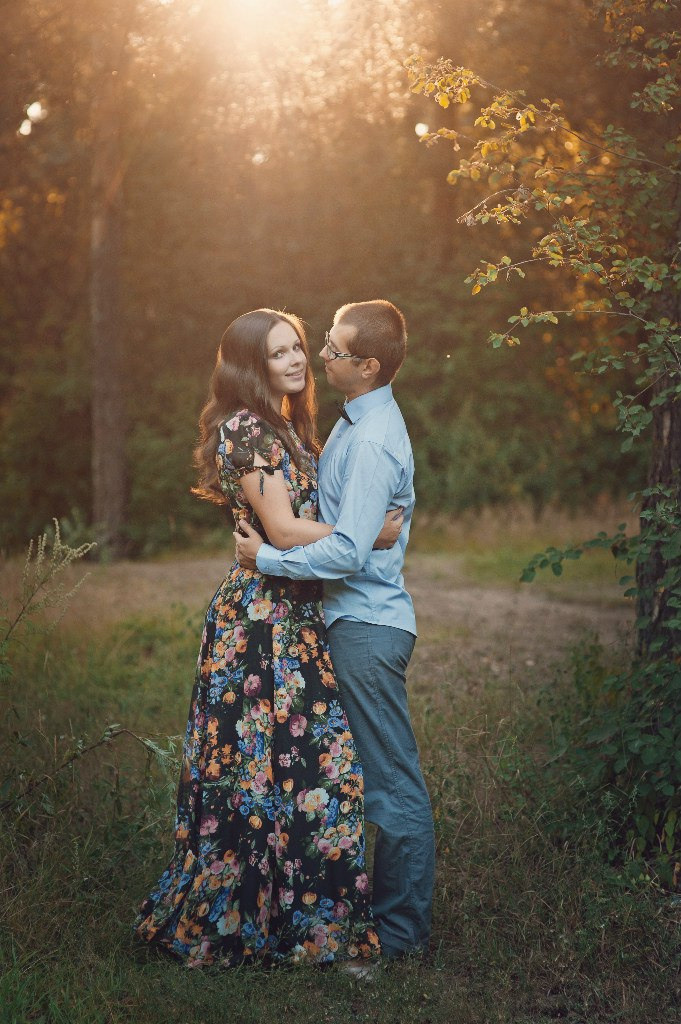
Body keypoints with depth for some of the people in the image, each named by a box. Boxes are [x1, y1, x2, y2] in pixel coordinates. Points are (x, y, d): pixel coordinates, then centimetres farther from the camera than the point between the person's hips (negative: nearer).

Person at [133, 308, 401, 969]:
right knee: (275, 763, -6)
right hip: (263, 613, -9)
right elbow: (282, 528, -17)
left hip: (295, 614, 9)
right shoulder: (246, 428, -10)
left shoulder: (286, 429, 19)